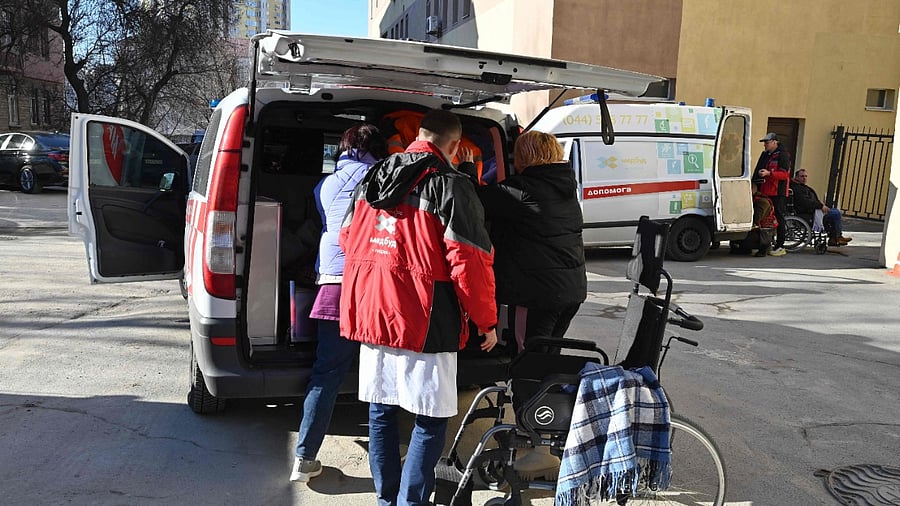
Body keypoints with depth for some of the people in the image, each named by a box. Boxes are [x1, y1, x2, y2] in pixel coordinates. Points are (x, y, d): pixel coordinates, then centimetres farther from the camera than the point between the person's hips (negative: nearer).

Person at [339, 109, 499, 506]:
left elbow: (349, 238, 20)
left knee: (381, 410, 17)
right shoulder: (451, 186, -11)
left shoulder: (372, 178, 10)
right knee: (431, 421, 5)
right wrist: (487, 321, -4)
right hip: (423, 324, -7)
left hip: (370, 313, 7)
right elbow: (470, 262, -15)